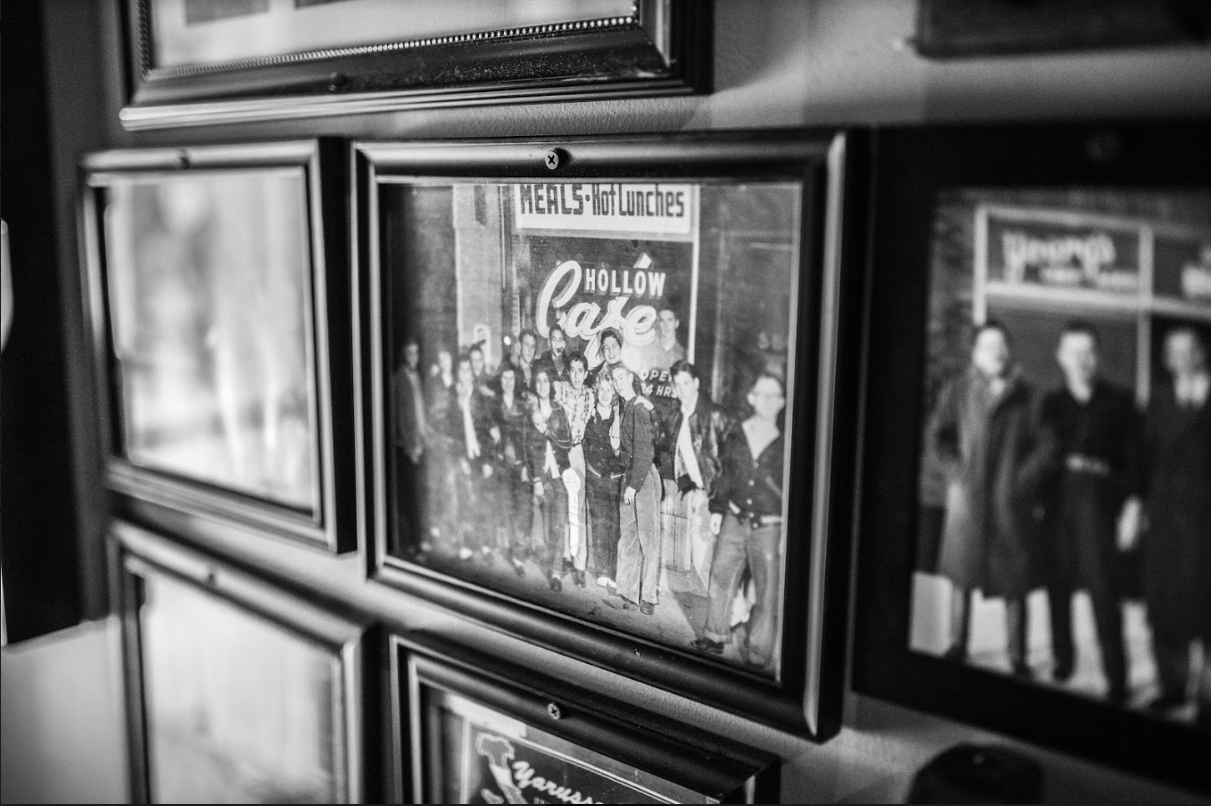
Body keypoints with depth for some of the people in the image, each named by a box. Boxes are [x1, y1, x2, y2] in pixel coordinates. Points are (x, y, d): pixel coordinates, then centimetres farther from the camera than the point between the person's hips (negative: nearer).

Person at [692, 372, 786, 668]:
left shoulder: (786, 442, -4)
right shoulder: (736, 435, 6)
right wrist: (717, 510, 12)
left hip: (769, 526, -3)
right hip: (734, 519, 3)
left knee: (766, 590, 1)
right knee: (721, 577, 11)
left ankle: (757, 653, 13)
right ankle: (715, 636, 30)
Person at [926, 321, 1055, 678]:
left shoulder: (1026, 395, 2)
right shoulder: (957, 390, 5)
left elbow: (1045, 445, 2)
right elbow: (939, 434, 7)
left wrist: (1022, 480, -8)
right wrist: (956, 471, -4)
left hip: (1011, 500, -1)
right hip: (967, 497, 1)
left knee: (1013, 581, 4)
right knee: (960, 572, 6)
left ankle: (1018, 658, 14)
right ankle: (957, 645, 19)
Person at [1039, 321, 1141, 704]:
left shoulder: (1118, 400, 6)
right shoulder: (1052, 402, 13)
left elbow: (1135, 453, 3)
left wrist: (1132, 501, -7)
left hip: (1097, 498, -3)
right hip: (1057, 496, 3)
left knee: (1102, 585, -9)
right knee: (1058, 581, 5)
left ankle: (1116, 676, -4)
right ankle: (1063, 659, 20)